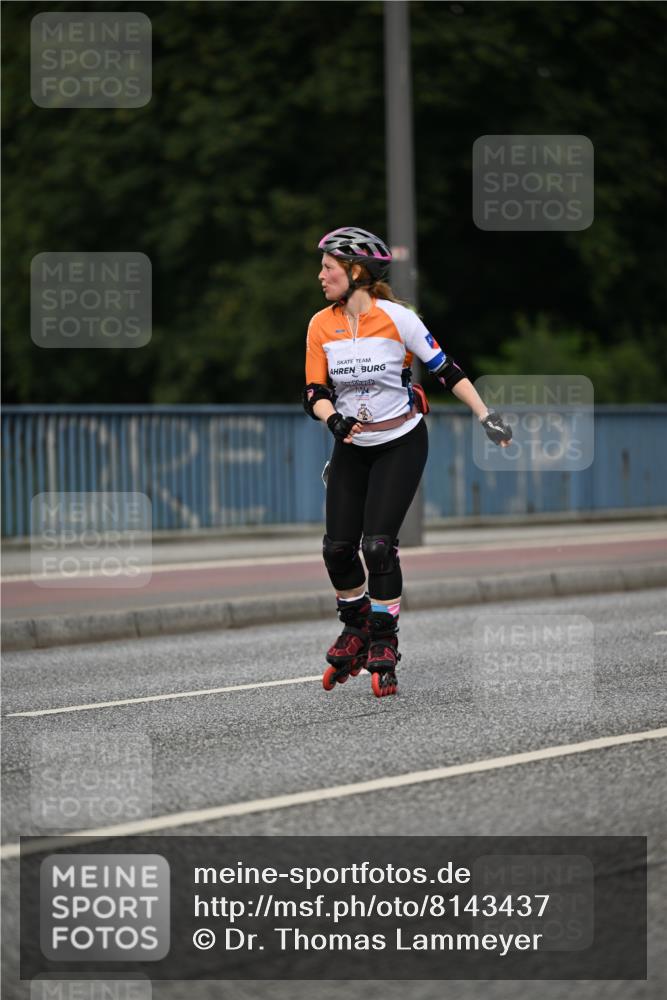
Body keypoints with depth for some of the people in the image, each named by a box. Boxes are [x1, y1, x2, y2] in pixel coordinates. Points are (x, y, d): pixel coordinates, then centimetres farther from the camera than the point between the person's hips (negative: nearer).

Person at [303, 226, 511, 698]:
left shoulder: (396, 317, -15)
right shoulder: (321, 326, -3)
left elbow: (446, 369, -8)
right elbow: (316, 392, -4)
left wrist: (487, 417, -10)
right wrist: (334, 419, -25)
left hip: (401, 445, -4)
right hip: (352, 447, 4)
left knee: (378, 544, -15)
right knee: (338, 547, -2)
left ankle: (384, 650, -1)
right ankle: (355, 631, 24)